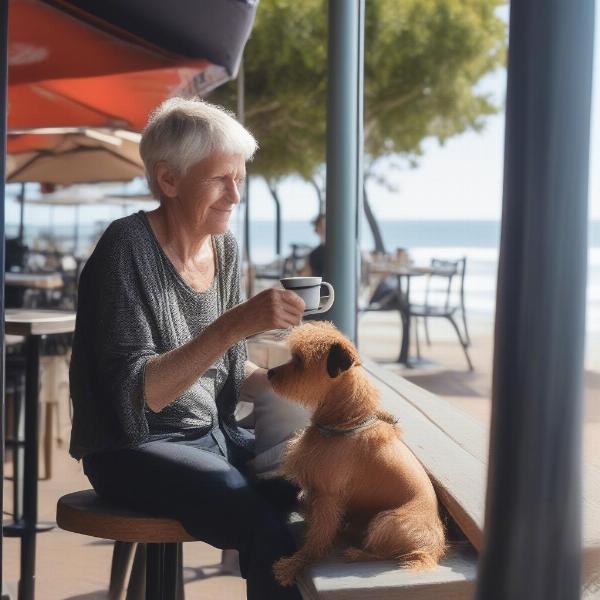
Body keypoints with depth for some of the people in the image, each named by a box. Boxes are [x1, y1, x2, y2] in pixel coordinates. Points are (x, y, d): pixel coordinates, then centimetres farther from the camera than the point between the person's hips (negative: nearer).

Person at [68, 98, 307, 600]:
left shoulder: (224, 247, 5)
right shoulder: (128, 247, -16)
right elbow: (137, 393, -24)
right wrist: (232, 326, -33)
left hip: (213, 434, 7)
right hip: (135, 448, -7)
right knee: (263, 518, -29)